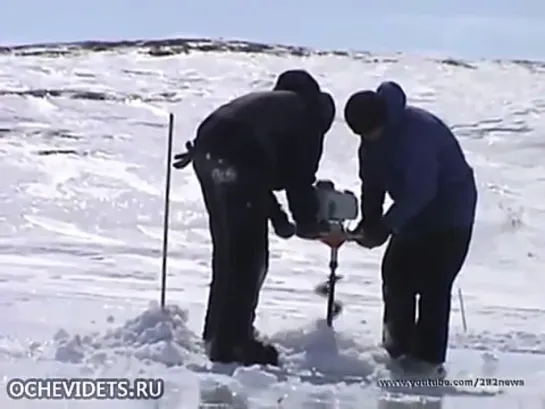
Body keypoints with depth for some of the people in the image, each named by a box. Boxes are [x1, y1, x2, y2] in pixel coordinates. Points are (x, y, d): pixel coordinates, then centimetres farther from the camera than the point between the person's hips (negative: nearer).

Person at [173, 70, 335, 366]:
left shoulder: (267, 104, 34)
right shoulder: (307, 116, 13)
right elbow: (300, 177, 6)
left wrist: (277, 217, 32)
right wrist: (308, 224, 19)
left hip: (208, 151, 8)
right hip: (236, 162, -8)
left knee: (228, 250, 20)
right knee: (248, 258, 2)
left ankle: (218, 333, 29)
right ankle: (231, 342, 3)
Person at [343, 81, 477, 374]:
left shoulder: (418, 130, -31)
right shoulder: (373, 140, -3)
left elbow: (420, 190, -34)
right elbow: (372, 182, 3)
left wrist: (385, 226, -33)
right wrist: (369, 222, -11)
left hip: (449, 215, -8)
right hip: (416, 215, 8)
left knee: (433, 283, -12)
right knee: (396, 274, 7)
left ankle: (428, 358, -8)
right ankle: (398, 348, 21)